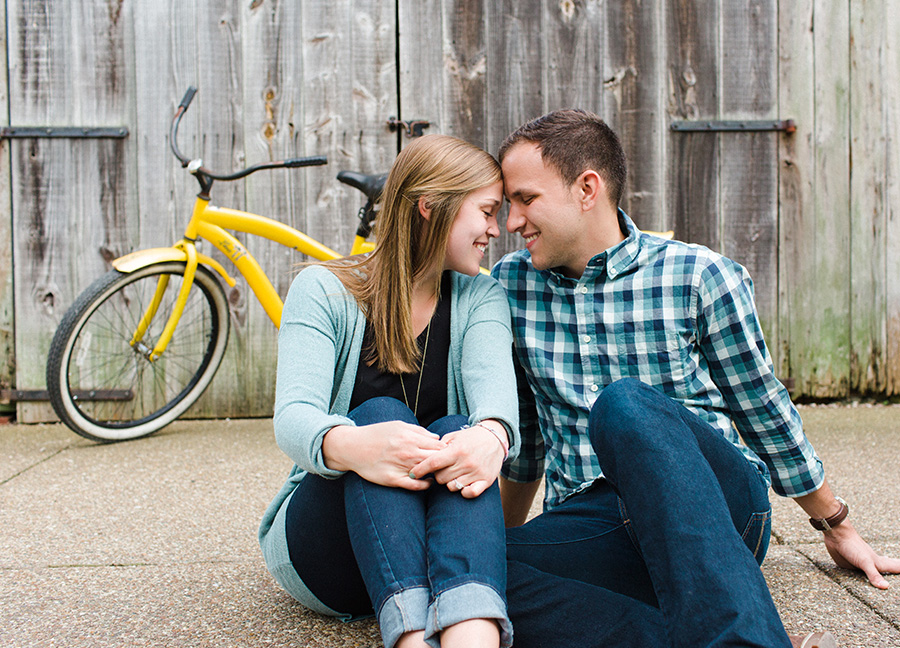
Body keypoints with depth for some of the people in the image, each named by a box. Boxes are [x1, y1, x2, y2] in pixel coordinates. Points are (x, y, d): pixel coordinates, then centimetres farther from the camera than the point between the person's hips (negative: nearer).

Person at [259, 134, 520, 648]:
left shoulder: (481, 299, 6)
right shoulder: (324, 292, -4)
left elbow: (492, 379, -16)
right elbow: (294, 416, -20)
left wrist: (492, 435, -42)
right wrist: (351, 446, -46)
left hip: (435, 540, 2)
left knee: (459, 430, -28)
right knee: (381, 413, -29)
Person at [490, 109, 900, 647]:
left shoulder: (700, 277, -2)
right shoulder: (511, 283, 9)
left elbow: (764, 411, 10)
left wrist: (837, 527, 19)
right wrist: (507, 533, 29)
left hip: (722, 501, -3)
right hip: (588, 519, 3)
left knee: (624, 404, -35)